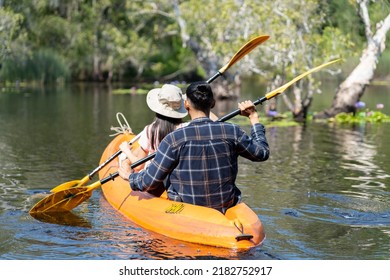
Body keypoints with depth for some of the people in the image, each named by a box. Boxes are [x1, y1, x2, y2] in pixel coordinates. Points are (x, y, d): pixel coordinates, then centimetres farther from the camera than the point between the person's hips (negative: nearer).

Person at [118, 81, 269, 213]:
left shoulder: (174, 139, -21)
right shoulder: (231, 131, -13)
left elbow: (149, 182, -15)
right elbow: (262, 152, 4)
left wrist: (130, 176, 7)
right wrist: (254, 117, 14)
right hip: (225, 205, 3)